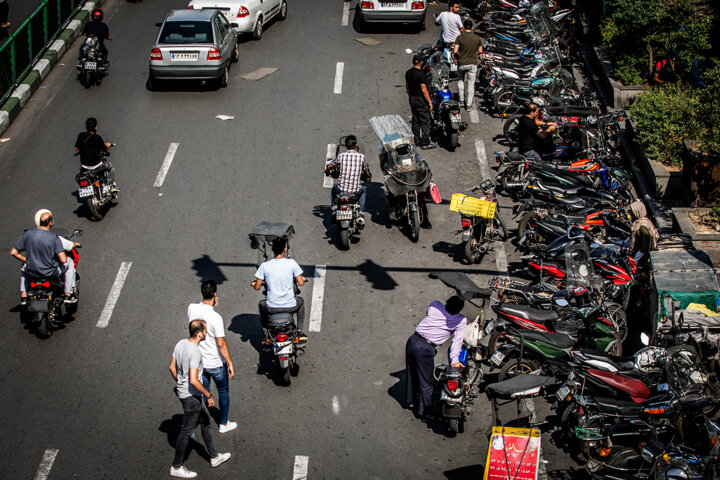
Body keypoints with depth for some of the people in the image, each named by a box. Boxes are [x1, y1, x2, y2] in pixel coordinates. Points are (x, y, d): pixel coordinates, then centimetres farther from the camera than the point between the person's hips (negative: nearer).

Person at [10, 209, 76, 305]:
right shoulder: (54, 238, -19)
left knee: (24, 267, 39)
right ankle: (68, 295, 26)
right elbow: (63, 260, -22)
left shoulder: (27, 234, -9)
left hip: (31, 272, 3)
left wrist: (26, 260, 12)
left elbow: (13, 252, -4)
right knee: (69, 263, 24)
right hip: (50, 273, -3)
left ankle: (23, 296, 33)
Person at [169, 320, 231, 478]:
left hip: (182, 390, 10)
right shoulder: (195, 352, -28)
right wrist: (209, 396, -19)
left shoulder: (180, 344, -1)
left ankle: (214, 457, 36)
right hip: (191, 397, -10)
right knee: (186, 431, 4)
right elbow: (194, 380, -30)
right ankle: (176, 467, 16)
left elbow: (172, 367, 10)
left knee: (206, 421, 23)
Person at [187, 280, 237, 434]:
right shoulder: (215, 317, -27)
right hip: (216, 363, -4)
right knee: (223, 391, 18)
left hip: (199, 361, 5)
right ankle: (224, 424, 30)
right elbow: (221, 344, -23)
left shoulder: (191, 308, -11)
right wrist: (230, 364, -14)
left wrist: (211, 305, 2)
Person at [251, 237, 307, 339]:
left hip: (272, 308, 0)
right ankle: (300, 332, 30)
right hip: (290, 307, 0)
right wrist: (302, 279, 20)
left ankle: (265, 332, 35)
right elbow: (301, 283, -5)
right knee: (300, 301, 34)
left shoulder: (265, 266, -10)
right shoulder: (291, 263, -10)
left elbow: (257, 287, -4)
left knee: (261, 304, 35)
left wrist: (254, 284, 21)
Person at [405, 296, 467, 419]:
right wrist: (454, 360, -17)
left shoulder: (434, 305, -1)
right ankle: (424, 411, 22)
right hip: (425, 350, -5)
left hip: (413, 340, 5)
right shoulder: (461, 321, -10)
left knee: (411, 373, 24)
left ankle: (411, 401, 43)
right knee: (426, 382, 11)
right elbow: (457, 341, -14)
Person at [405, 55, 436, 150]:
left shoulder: (408, 73, 3)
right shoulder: (421, 74, -22)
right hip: (421, 100, -8)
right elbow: (424, 90, -22)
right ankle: (425, 143, 2)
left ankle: (417, 141, 23)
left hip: (412, 99, 8)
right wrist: (430, 102, -16)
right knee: (425, 121, -1)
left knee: (415, 121, 15)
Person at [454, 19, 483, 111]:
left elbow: (455, 51, -15)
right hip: (473, 63, 1)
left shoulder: (459, 37, -11)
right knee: (471, 84, 5)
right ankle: (469, 105, 3)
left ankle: (461, 100, 25)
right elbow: (480, 51, 4)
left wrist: (458, 55, 7)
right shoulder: (477, 38, -5)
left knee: (460, 81, 23)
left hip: (462, 63, -1)